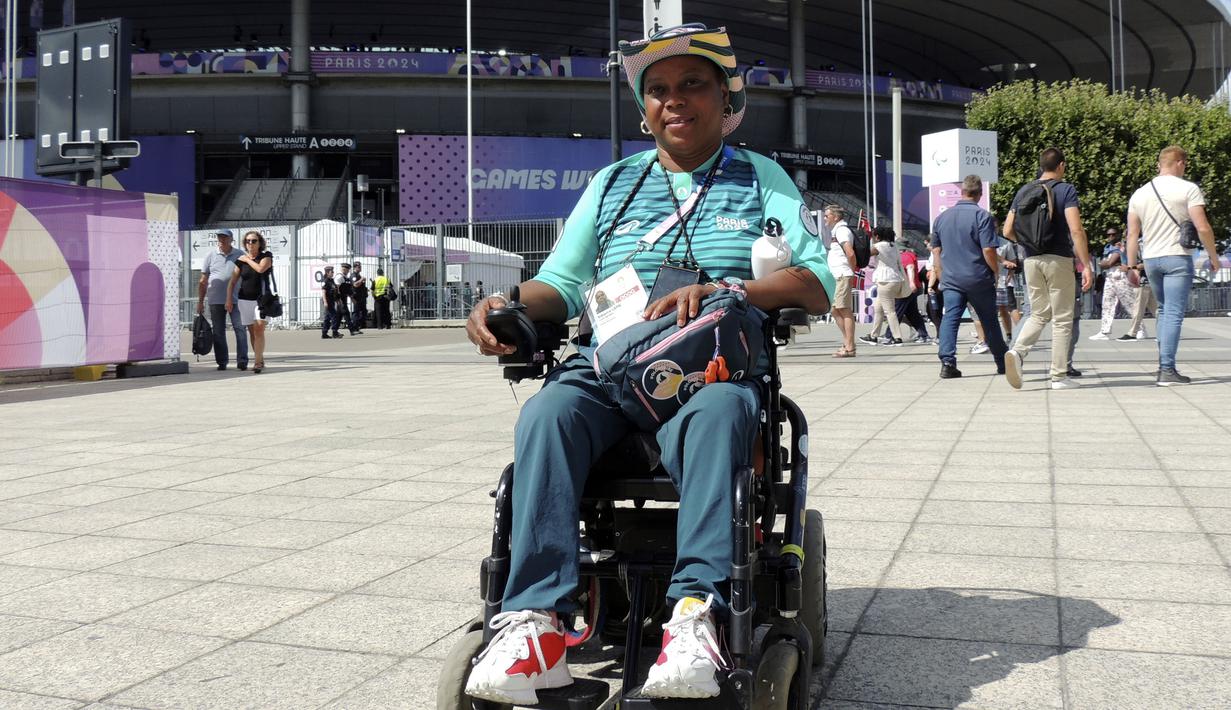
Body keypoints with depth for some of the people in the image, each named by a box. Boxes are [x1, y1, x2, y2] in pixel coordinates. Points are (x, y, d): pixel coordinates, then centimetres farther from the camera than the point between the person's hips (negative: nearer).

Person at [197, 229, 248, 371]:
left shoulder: (240, 255, 7)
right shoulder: (210, 256, 8)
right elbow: (203, 281, 10)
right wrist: (200, 302, 5)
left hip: (236, 300, -1)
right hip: (216, 300, 1)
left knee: (240, 329, -7)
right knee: (218, 332, 4)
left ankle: (242, 361, -5)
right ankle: (222, 362, 11)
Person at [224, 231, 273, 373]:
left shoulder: (266, 257, -1)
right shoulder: (241, 260, 6)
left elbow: (261, 268, -23)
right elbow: (232, 282, 6)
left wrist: (248, 260, -8)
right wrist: (228, 299, -2)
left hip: (262, 298, -3)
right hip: (245, 300, 3)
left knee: (259, 330, -16)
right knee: (252, 332, 7)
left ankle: (257, 363, -21)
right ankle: (260, 360, 20)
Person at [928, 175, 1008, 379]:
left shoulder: (942, 217, 9)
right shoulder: (982, 216, -8)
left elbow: (936, 251, 13)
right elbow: (988, 250, -14)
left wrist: (941, 277, 20)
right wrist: (995, 272, 1)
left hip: (951, 279, 3)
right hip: (978, 279, -2)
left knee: (950, 319, -4)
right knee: (989, 321, 10)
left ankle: (947, 362, -19)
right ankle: (1003, 362, 23)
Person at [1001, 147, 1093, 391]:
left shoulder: (1024, 191, 8)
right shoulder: (1066, 190, -5)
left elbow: (1008, 231, 7)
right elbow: (1076, 230, -16)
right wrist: (1086, 265, -15)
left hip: (1032, 260, 4)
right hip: (1058, 259, -4)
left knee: (1039, 314, 14)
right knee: (1062, 319, 5)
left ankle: (1017, 352, -12)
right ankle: (1059, 376, 6)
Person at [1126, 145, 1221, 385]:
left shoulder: (1140, 193, 10)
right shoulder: (1188, 189, -5)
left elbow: (1132, 234, 8)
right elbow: (1202, 228, -11)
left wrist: (1131, 267, 11)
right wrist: (1213, 257, 0)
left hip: (1150, 259, 5)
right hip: (1177, 257, -5)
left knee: (1164, 311, 18)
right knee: (1174, 314, -6)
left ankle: (1163, 366, 16)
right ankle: (1167, 371, -10)